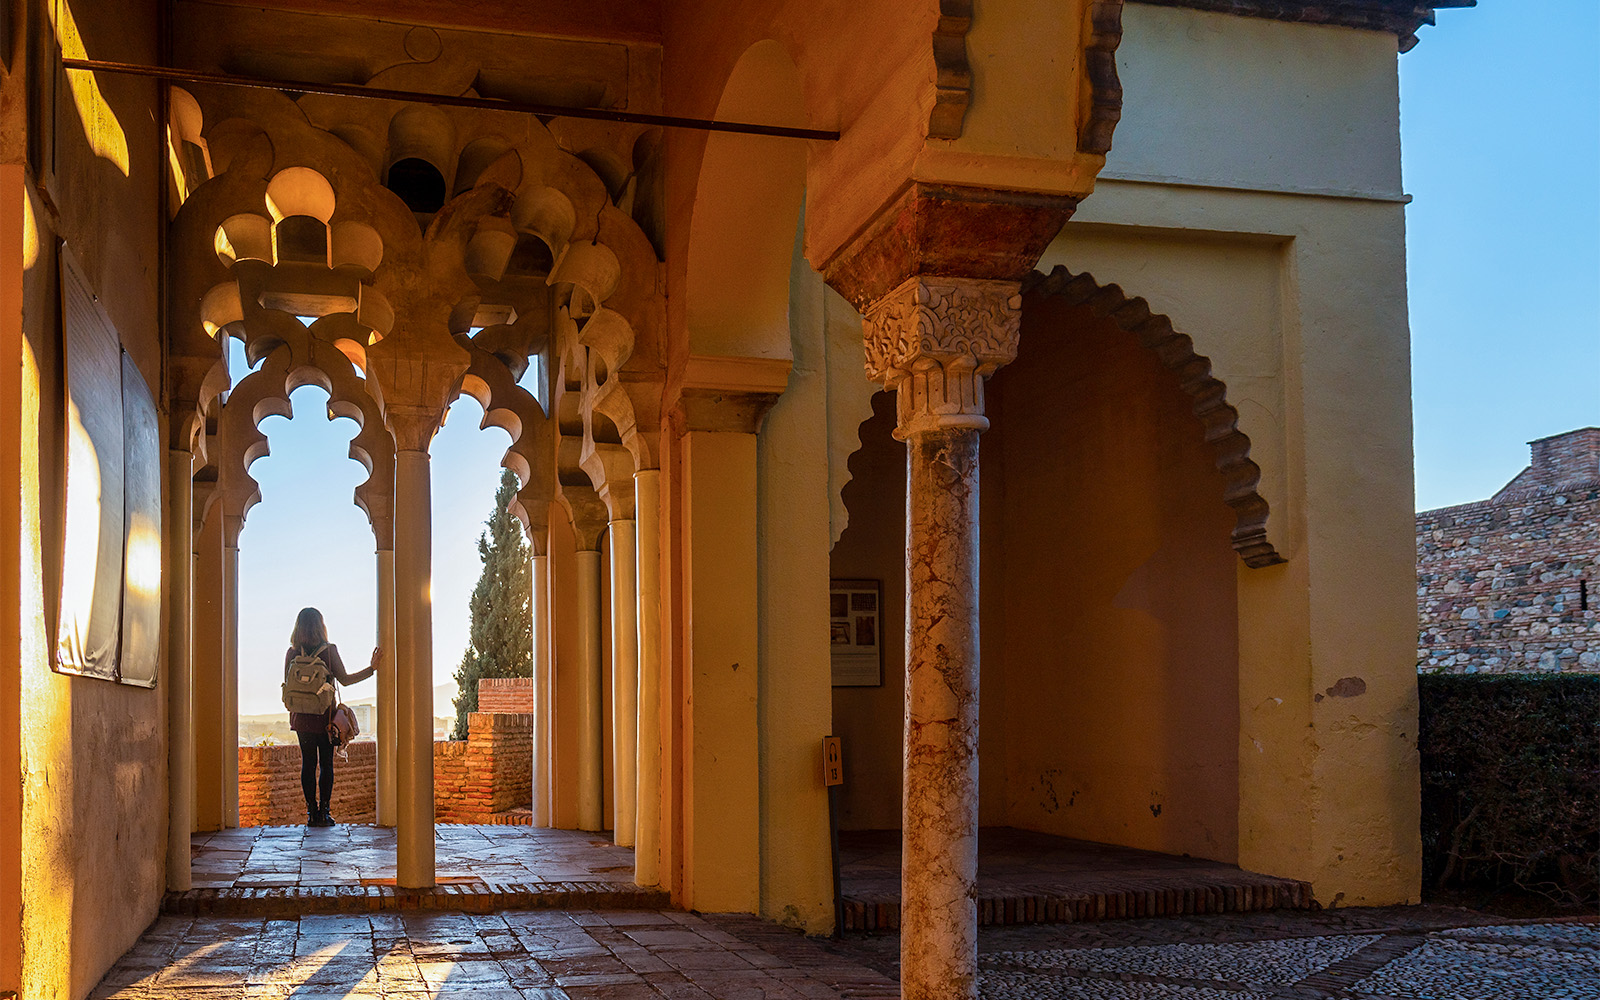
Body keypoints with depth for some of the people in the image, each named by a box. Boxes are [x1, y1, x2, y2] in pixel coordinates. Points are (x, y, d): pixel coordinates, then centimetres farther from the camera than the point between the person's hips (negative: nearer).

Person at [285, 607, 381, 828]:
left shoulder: (292, 653, 0)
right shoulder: (329, 650, -7)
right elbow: (345, 679, -7)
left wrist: (293, 713, 15)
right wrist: (372, 668, -2)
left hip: (302, 717, 2)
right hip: (325, 716, -2)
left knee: (308, 763, 7)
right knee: (326, 764, 4)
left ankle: (311, 812, 7)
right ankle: (323, 812, 1)